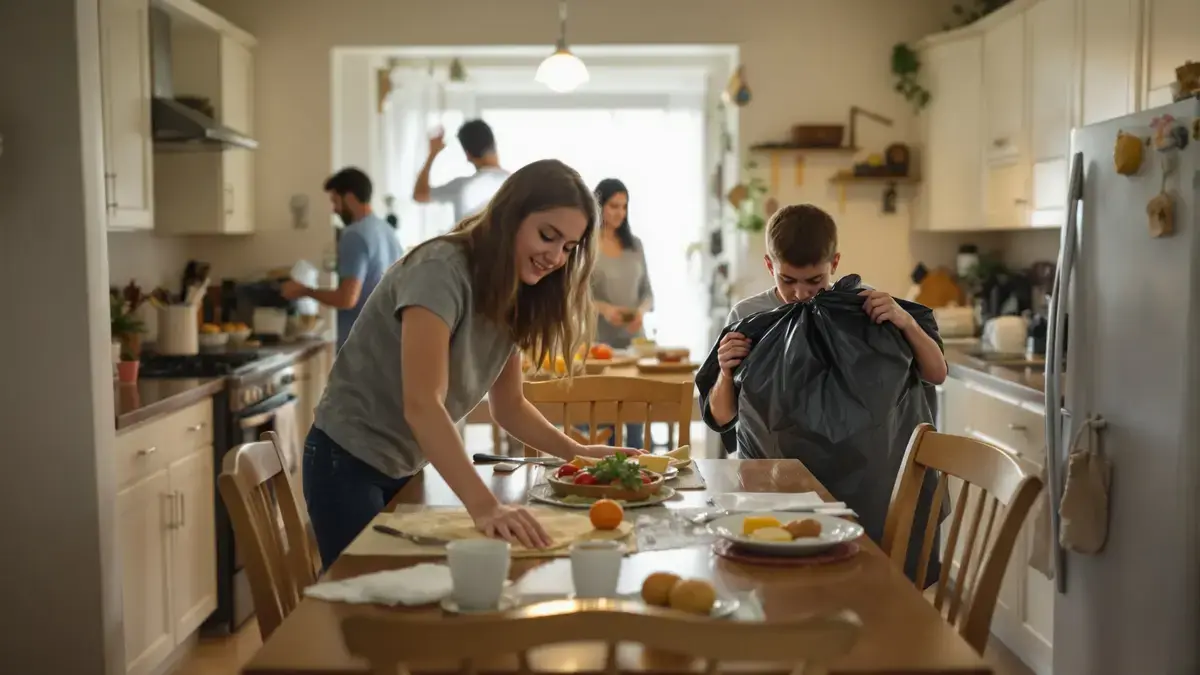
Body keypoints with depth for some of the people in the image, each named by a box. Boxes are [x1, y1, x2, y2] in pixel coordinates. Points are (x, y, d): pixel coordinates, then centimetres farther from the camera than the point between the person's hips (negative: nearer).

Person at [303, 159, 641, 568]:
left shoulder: (511, 299, 1)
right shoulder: (440, 270, -25)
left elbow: (508, 407, 9)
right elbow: (421, 404, -35)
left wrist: (577, 452, -6)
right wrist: (483, 506, -44)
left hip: (405, 469, 8)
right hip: (349, 463, -7)